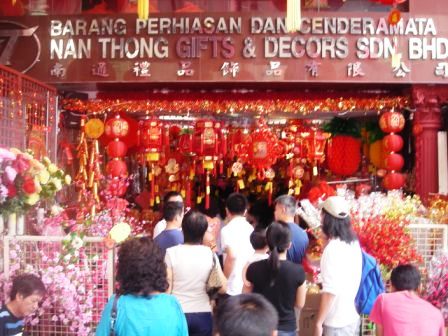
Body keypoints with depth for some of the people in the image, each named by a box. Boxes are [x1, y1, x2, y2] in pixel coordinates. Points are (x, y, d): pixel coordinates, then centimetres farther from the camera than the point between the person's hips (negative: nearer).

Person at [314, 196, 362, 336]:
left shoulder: (332, 249, -21)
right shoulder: (354, 244, 3)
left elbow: (330, 291, -24)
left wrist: (318, 322, -16)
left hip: (337, 323, -8)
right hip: (352, 318, 8)